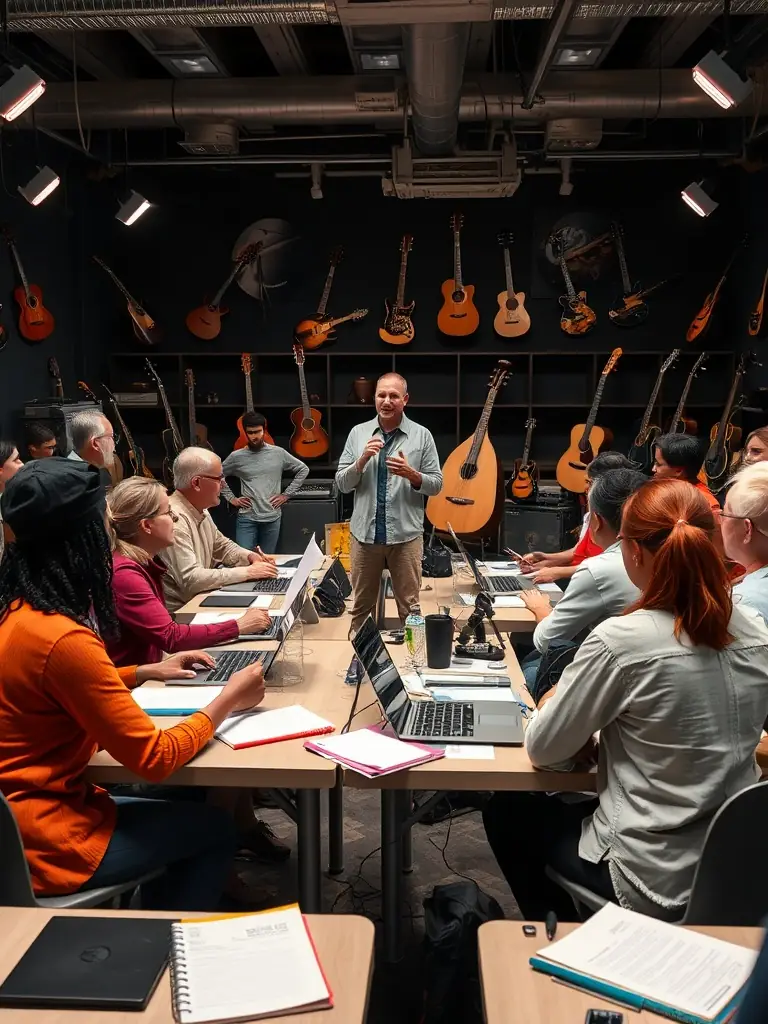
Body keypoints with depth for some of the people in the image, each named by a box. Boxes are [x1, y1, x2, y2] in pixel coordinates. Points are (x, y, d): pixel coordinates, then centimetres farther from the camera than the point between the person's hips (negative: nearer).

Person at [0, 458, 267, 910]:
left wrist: (147, 672, 14)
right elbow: (156, 758, -21)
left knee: (182, 806, 24)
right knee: (216, 828, 10)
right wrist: (228, 701, -8)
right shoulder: (62, 639, -29)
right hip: (44, 843, -8)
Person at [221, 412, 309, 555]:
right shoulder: (237, 456, 1)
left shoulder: (278, 453, 2)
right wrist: (231, 499, 5)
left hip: (272, 518, 1)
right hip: (246, 518, -1)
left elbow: (303, 470, 10)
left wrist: (286, 495, 5)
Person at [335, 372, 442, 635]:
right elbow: (342, 484, 3)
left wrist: (411, 474, -18)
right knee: (361, 605, 13)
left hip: (406, 534, -1)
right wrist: (362, 460, -13)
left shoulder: (422, 435, 0)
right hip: (364, 532, 2)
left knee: (409, 606, 8)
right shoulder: (358, 433, 5)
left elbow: (436, 485, 0)